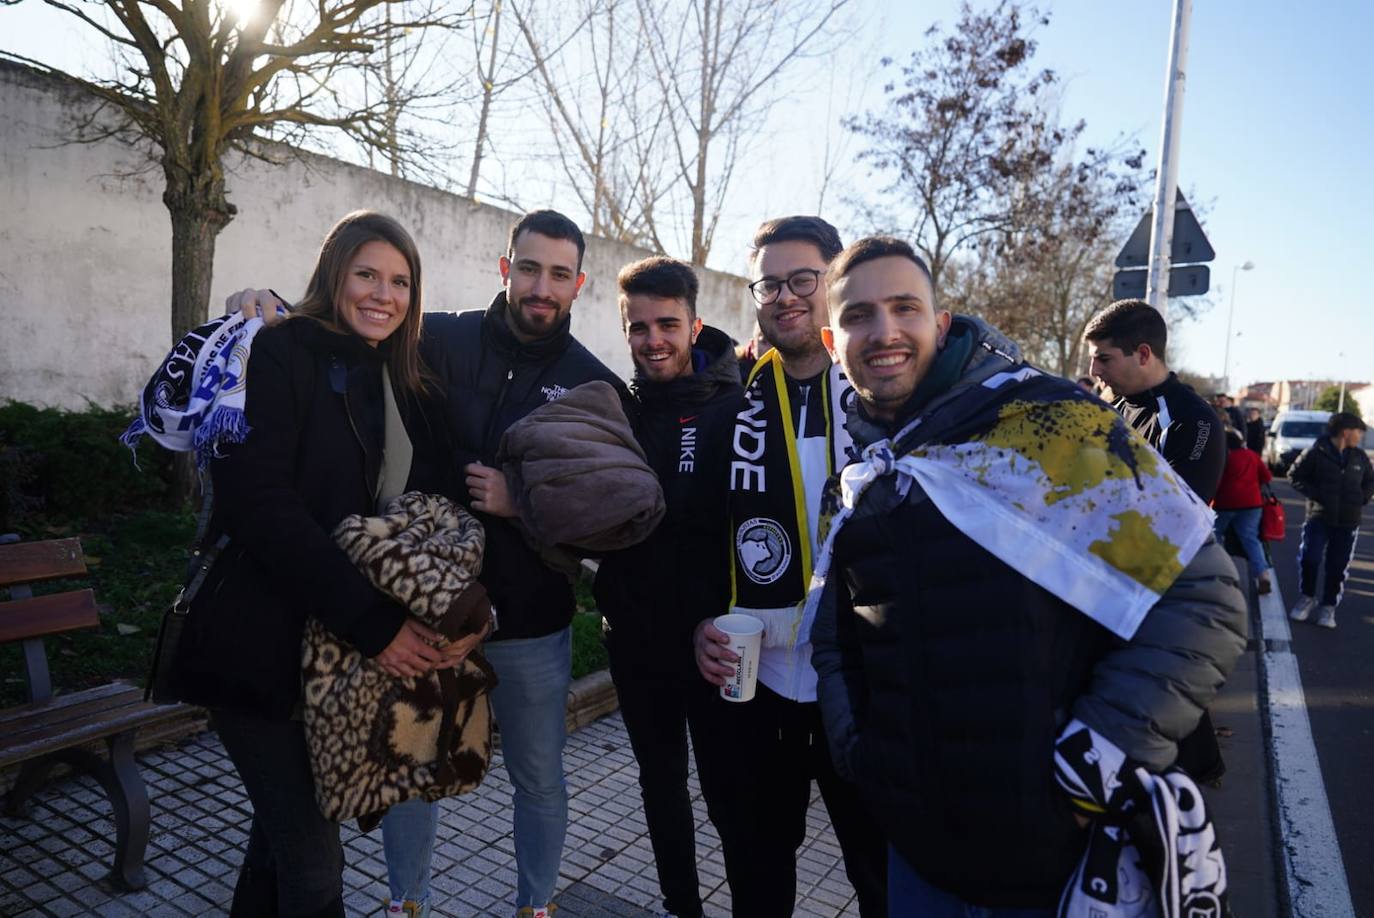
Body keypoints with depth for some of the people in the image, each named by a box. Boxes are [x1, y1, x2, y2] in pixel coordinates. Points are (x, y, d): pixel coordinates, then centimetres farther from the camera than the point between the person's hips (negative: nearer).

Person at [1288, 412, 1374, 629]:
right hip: (1318, 518, -3)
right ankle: (1307, 598, 14)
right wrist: (1315, 494, -12)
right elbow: (1295, 476, -3)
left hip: (1348, 523, 4)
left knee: (1338, 567, 6)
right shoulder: (1316, 453, -9)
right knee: (1309, 559, -9)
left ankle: (1329, 607, 19)